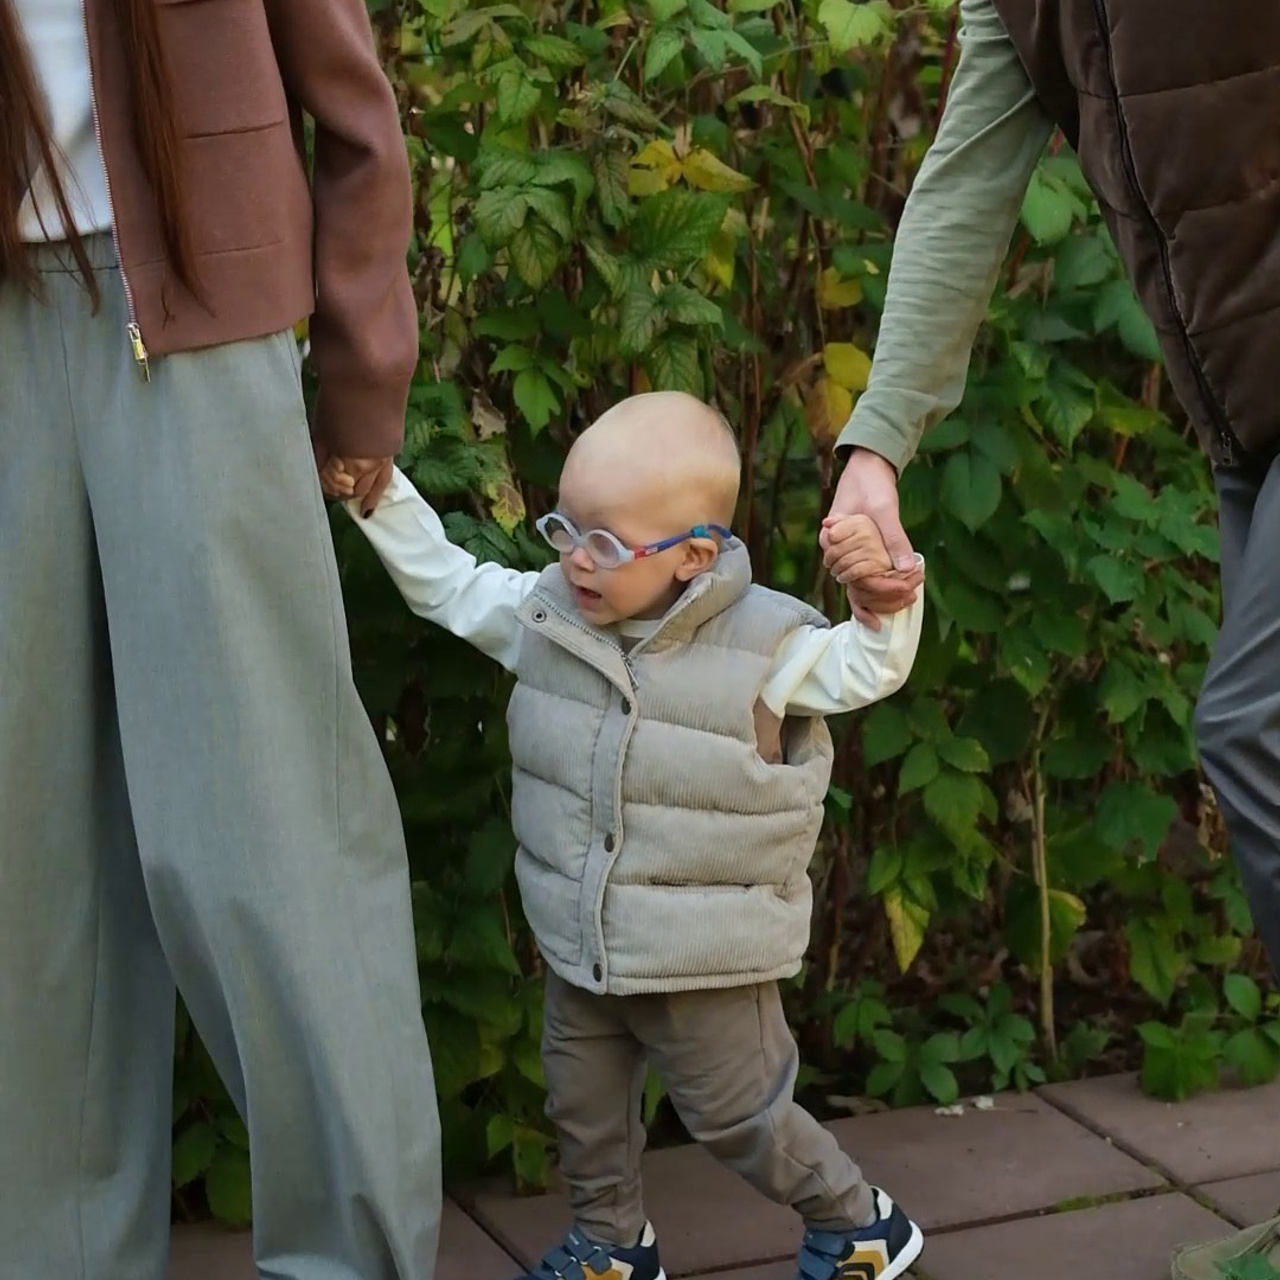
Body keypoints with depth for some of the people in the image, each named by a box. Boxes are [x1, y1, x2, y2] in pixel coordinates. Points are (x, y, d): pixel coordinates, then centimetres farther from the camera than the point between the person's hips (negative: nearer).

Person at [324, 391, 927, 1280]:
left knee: (738, 1115, 7)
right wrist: (376, 495, -3)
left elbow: (865, 672, -9)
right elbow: (444, 580, 5)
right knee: (584, 1104, 18)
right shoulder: (544, 612, -5)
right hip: (581, 948, 5)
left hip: (706, 964, -5)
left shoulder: (761, 642, -17)